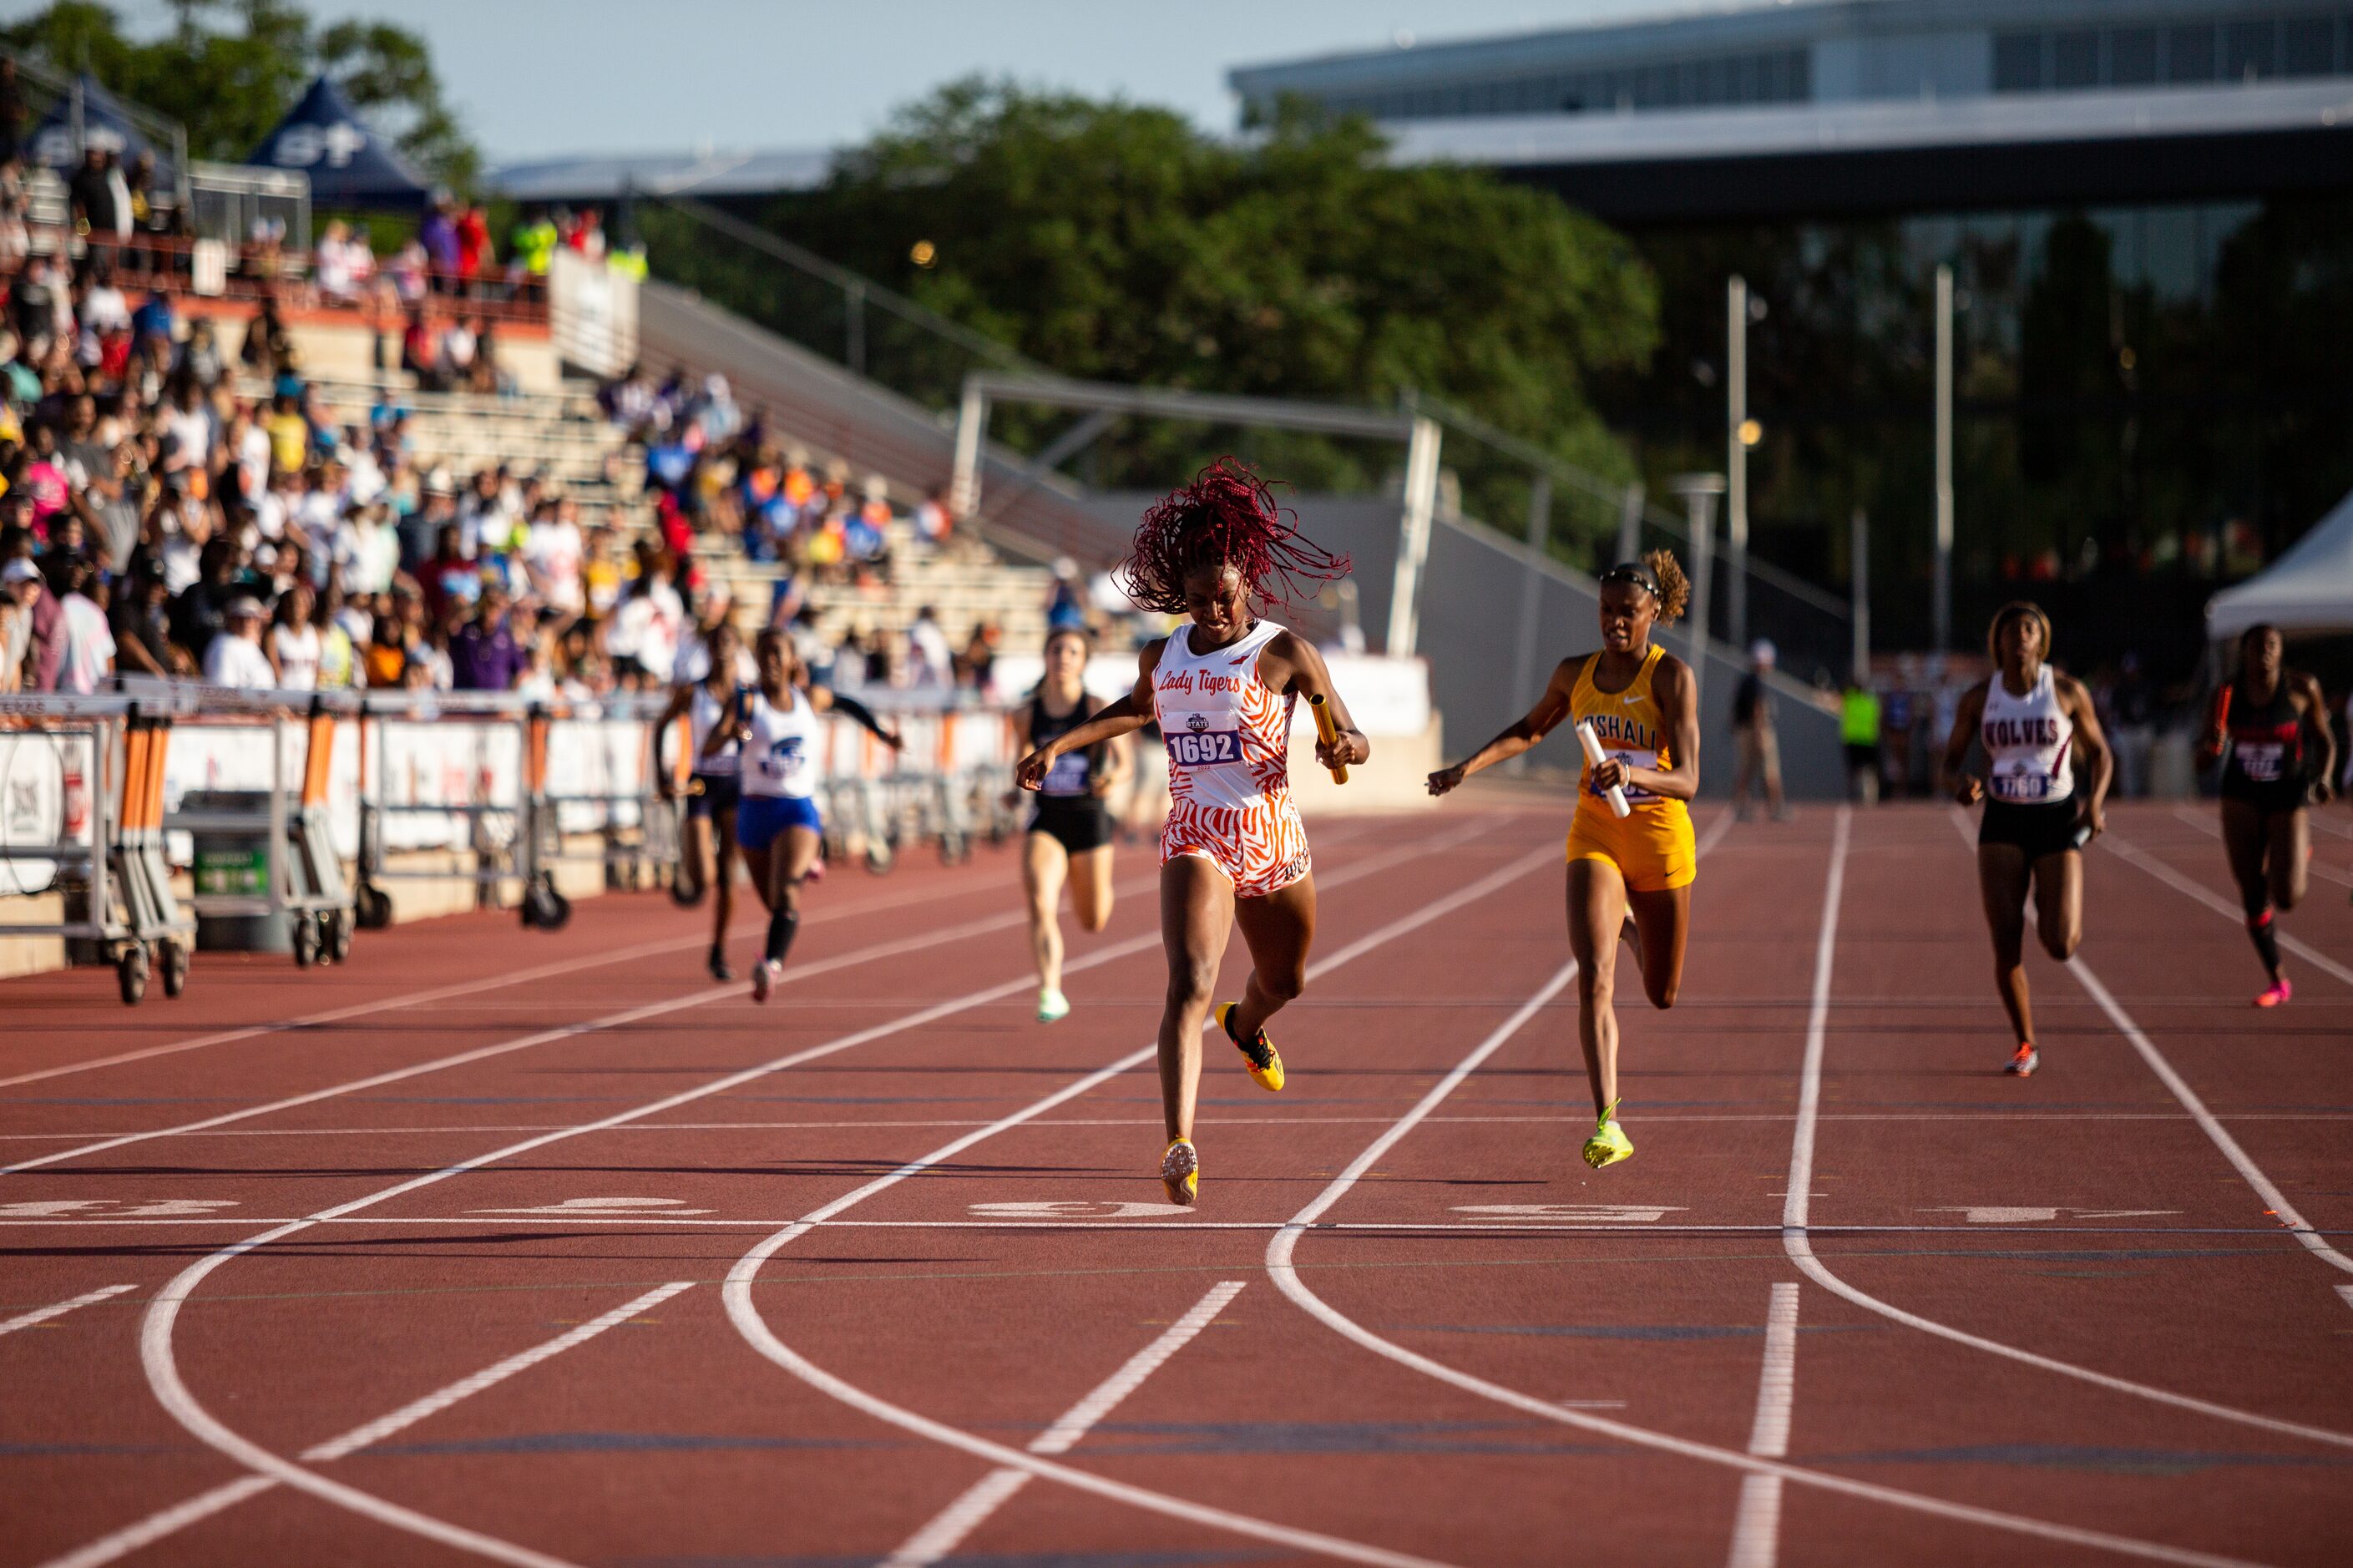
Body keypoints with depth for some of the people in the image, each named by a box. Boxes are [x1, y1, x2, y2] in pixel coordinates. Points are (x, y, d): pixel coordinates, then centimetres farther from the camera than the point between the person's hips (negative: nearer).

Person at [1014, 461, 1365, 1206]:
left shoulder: (1284, 654, -8)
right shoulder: (1163, 655, 4)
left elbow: (1354, 739, -4)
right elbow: (1138, 707, 28)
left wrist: (1345, 745, -28)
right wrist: (1059, 744, 18)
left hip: (1272, 835, 0)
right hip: (1195, 842, 0)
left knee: (1284, 979, 24)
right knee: (1189, 982, -22)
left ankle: (1245, 1025, 64)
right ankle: (1179, 1145, -33)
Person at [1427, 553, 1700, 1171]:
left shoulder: (1671, 676, -14)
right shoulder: (1576, 674, 0)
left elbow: (1687, 781, -20)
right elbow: (1531, 729, 21)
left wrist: (1634, 774, -39)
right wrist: (1470, 765, 8)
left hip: (1660, 837, -2)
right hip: (1594, 835, 2)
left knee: (1662, 995, 14)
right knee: (1595, 979, -19)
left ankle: (1633, 925, 50)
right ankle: (1608, 1123, -20)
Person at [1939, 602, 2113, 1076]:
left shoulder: (2068, 691, -3)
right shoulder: (1978, 697, 1)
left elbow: (2100, 754, 7)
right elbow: (1951, 758, 9)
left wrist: (2095, 800, -11)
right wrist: (1961, 782, -15)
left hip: (2057, 822, -1)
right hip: (2002, 823, 1)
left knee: (2061, 945, -12)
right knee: (2005, 945, -9)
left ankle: (2049, 912, 28)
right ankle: (2025, 1045, 12)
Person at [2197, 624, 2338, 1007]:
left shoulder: (2301, 688, -8)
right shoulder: (2227, 694, -4)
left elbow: (2325, 740, 4)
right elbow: (2205, 753, 2)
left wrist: (2323, 778, -13)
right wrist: (2212, 745, -22)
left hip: (2288, 799, -2)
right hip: (2241, 799, 2)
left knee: (2287, 899, -11)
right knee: (2253, 896, 0)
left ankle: (2302, 857, 26)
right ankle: (2278, 982, 16)